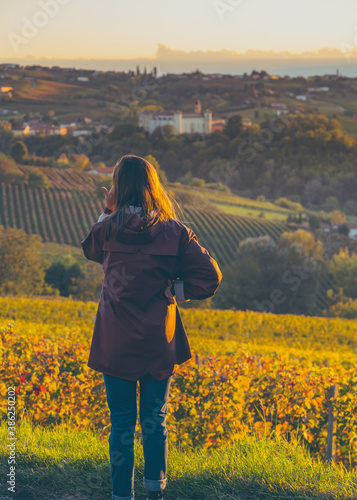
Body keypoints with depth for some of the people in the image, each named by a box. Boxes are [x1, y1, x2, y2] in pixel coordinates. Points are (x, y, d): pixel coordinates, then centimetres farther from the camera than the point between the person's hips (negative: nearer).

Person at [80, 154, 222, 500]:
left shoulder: (108, 229, -8)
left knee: (121, 423, 8)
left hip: (116, 343, 0)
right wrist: (175, 290, 0)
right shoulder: (174, 232, -7)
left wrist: (107, 211, 18)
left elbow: (91, 250, 17)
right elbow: (210, 277, -8)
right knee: (154, 421, 15)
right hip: (159, 343, 1)